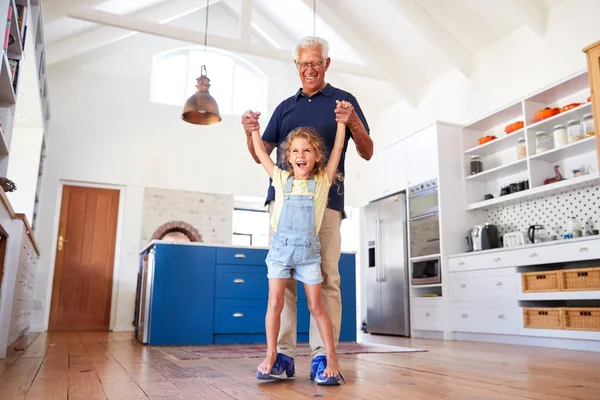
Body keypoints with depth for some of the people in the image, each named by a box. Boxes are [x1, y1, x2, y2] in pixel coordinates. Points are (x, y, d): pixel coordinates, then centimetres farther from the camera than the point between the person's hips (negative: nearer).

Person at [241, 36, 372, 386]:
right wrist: (251, 133, -2)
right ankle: (283, 353, 4)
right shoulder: (285, 107, 21)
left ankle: (322, 356, -1)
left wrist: (353, 123, -13)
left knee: (326, 278, -6)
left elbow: (367, 153, 7)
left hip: (325, 202, -3)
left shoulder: (344, 100, 12)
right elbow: (261, 156, 20)